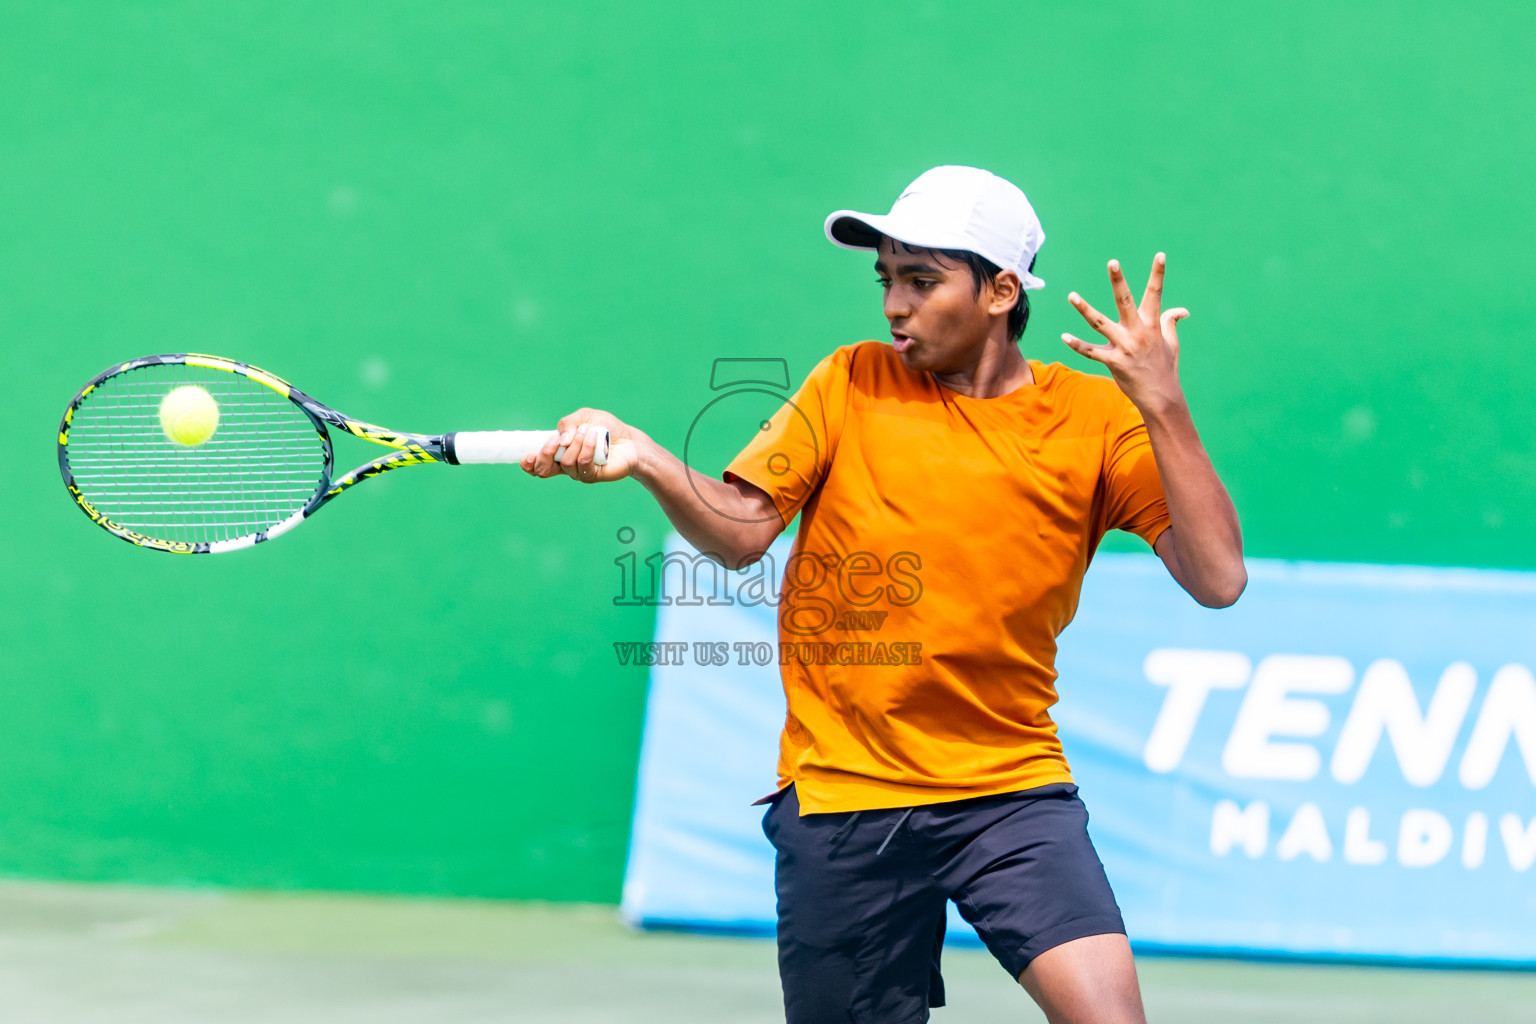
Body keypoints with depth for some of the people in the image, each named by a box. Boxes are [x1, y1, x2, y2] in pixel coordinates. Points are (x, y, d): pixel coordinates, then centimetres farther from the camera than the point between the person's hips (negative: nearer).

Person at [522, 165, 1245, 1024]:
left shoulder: (1096, 417, -1)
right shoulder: (852, 386, 3)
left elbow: (1218, 580, -9)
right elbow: (742, 532, -5)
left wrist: (1162, 407, -18)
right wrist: (646, 460, -23)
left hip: (1012, 791, -1)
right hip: (841, 793, 1)